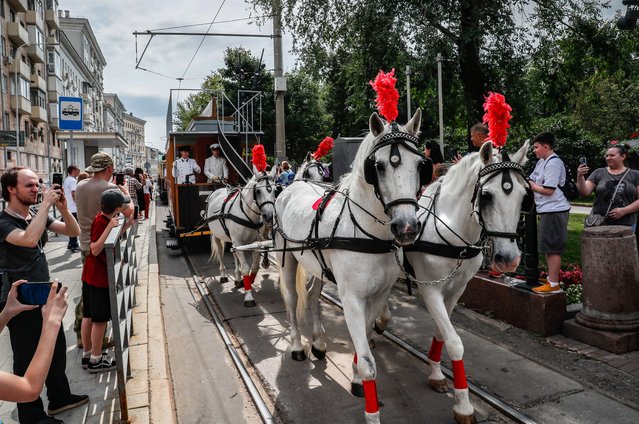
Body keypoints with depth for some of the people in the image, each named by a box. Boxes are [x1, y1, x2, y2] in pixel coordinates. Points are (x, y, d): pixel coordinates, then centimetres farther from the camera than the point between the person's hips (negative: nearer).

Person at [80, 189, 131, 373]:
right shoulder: (101, 222, -20)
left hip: (90, 274, 9)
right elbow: (95, 250, -27)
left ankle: (87, 354, 28)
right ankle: (96, 360, 12)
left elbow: (111, 240, 16)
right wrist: (110, 227, -33)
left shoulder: (102, 218, 6)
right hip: (99, 276, -9)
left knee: (88, 316, 16)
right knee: (100, 319, 1)